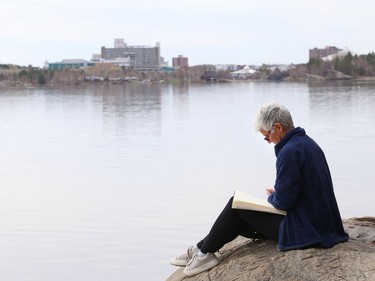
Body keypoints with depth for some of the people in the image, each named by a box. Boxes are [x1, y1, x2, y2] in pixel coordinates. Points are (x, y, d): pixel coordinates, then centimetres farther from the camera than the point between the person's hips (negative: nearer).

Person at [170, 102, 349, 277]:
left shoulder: (290, 151, -22)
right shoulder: (307, 142, 9)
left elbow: (282, 201, -21)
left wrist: (271, 197, -1)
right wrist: (277, 193, 11)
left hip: (305, 229, -10)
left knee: (236, 206, 2)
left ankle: (204, 252, 14)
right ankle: (202, 248, 27)